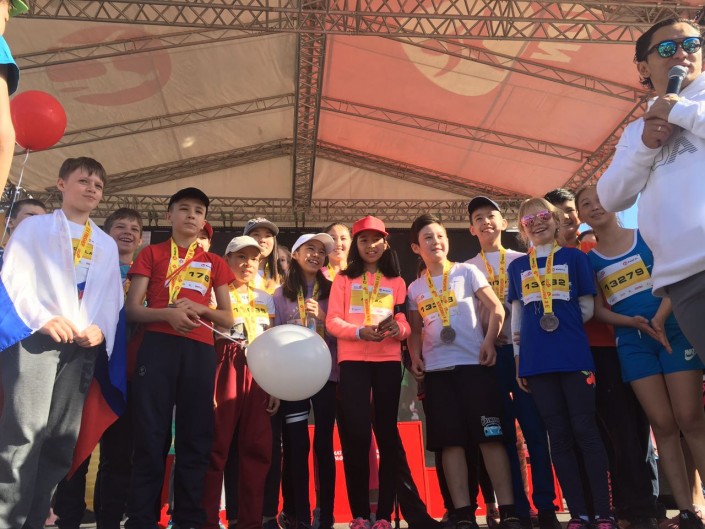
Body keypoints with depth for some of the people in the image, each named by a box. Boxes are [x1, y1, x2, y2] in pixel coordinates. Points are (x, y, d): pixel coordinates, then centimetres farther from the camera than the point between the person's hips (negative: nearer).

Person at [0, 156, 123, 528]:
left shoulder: (107, 245, 22)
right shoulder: (34, 227, 11)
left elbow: (112, 296, 16)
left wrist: (101, 329, -4)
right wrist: (42, 319, -15)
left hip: (83, 346, 4)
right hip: (35, 338, -4)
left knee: (62, 441, 3)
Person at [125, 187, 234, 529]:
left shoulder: (215, 263, 18)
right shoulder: (151, 254, 12)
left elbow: (227, 319, 14)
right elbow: (132, 310, 4)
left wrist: (198, 308, -6)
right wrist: (168, 313, -15)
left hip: (199, 351, 2)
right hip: (158, 347, -2)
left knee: (196, 437, 2)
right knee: (150, 435, -4)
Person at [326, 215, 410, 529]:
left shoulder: (396, 281, 14)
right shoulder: (343, 279, 11)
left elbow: (405, 324, 7)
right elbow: (332, 321, 0)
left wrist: (397, 329, -17)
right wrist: (361, 331, -19)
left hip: (388, 361, 1)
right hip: (352, 361, -1)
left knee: (387, 433, 1)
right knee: (357, 434, -6)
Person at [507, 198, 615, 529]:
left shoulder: (574, 257, 7)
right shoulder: (517, 266, 13)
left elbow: (587, 307, 8)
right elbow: (517, 315, 13)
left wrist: (563, 326, 0)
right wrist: (518, 360, 9)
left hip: (574, 356, -2)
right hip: (536, 361, 2)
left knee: (585, 431, -2)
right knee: (559, 437, 5)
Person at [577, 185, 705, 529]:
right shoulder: (589, 259, 7)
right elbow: (597, 310, 3)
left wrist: (660, 318, -19)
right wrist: (634, 322, -15)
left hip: (674, 329, -1)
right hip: (632, 343, 1)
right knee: (662, 424, 0)